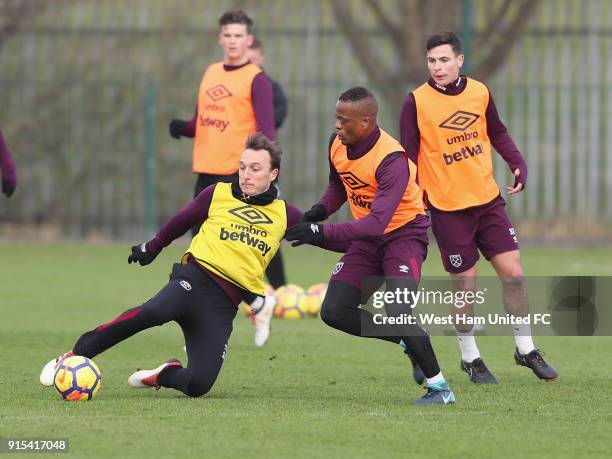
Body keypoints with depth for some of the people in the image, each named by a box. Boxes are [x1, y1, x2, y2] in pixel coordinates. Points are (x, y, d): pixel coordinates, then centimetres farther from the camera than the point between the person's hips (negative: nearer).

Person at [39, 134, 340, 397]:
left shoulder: (284, 215, 14)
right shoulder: (218, 195, 10)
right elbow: (181, 222, 25)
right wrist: (152, 248, 35)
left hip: (225, 303, 2)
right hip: (196, 278, -2)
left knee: (198, 385, -18)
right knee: (155, 312, -39)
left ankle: (164, 375, 18)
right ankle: (74, 356, -27)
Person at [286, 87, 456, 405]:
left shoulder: (392, 160, -29)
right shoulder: (337, 143, -6)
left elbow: (377, 222, -35)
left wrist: (322, 232, -38)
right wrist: (319, 211, -5)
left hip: (404, 233, -8)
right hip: (366, 239, 8)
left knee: (396, 314, -24)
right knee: (334, 312, -3)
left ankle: (440, 388, -9)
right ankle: (407, 340, 14)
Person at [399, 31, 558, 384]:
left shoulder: (479, 92, 1)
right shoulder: (416, 102, -11)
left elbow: (497, 134, 14)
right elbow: (408, 157, -7)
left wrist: (519, 165, 0)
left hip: (489, 200, 4)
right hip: (448, 208, -4)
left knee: (513, 273, 1)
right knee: (465, 286, 1)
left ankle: (526, 349, 17)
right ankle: (470, 358, 20)